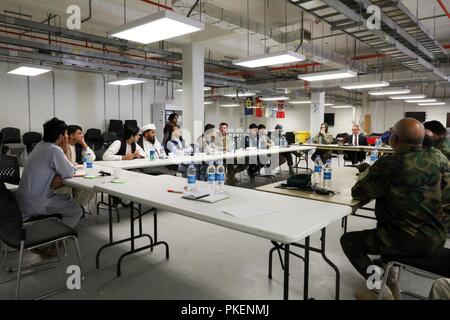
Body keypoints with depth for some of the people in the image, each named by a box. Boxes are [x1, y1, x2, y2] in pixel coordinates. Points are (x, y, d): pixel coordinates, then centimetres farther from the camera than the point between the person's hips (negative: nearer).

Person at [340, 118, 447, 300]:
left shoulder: (389, 164, -21)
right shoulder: (432, 165, 1)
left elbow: (357, 194, -11)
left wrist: (367, 175, 8)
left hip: (409, 242, -7)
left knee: (348, 241, 9)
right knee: (384, 230, 34)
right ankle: (389, 280, 36)